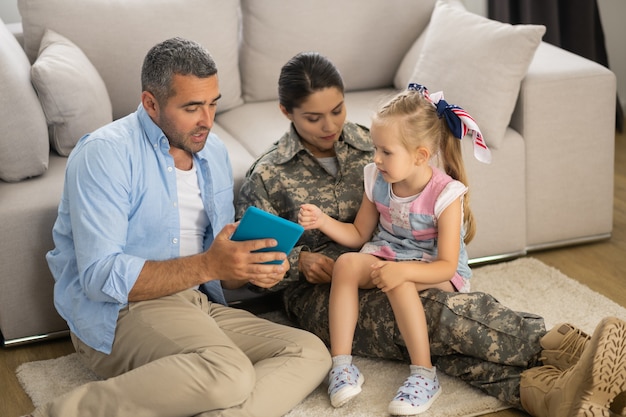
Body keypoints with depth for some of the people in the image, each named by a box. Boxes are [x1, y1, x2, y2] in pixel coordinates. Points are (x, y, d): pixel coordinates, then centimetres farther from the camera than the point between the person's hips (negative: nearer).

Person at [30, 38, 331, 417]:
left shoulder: (214, 152, 13)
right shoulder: (105, 153, -10)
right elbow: (100, 277, -19)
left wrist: (254, 266, -7)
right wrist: (206, 265, -25)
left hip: (199, 302, 7)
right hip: (118, 312, -7)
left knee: (311, 353, -11)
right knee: (229, 375, -34)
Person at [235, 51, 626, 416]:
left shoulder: (369, 144, 9)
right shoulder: (267, 177, -1)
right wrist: (298, 262, -15)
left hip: (382, 269, 4)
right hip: (320, 296, -3)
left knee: (444, 330, -33)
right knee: (434, 309, -34)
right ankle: (561, 345, -43)